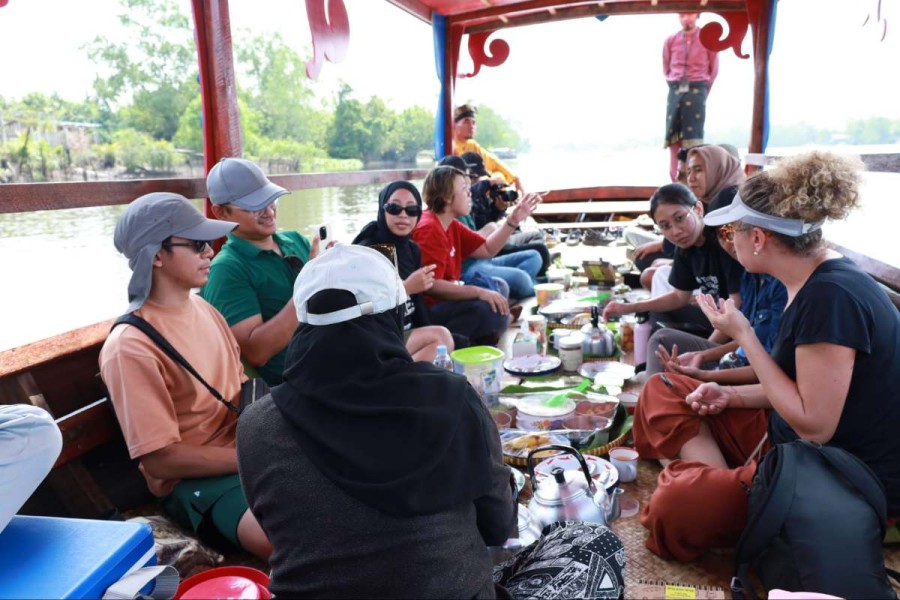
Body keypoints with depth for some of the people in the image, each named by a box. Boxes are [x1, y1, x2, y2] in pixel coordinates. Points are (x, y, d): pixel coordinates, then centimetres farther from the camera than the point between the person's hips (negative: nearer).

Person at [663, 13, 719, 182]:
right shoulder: (671, 40, 6)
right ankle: (675, 178, 4)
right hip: (675, 90, 3)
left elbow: (714, 69, 6)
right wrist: (675, 86, 12)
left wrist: (702, 90, 8)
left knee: (694, 135, -7)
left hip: (696, 90, -3)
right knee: (672, 134, 0)